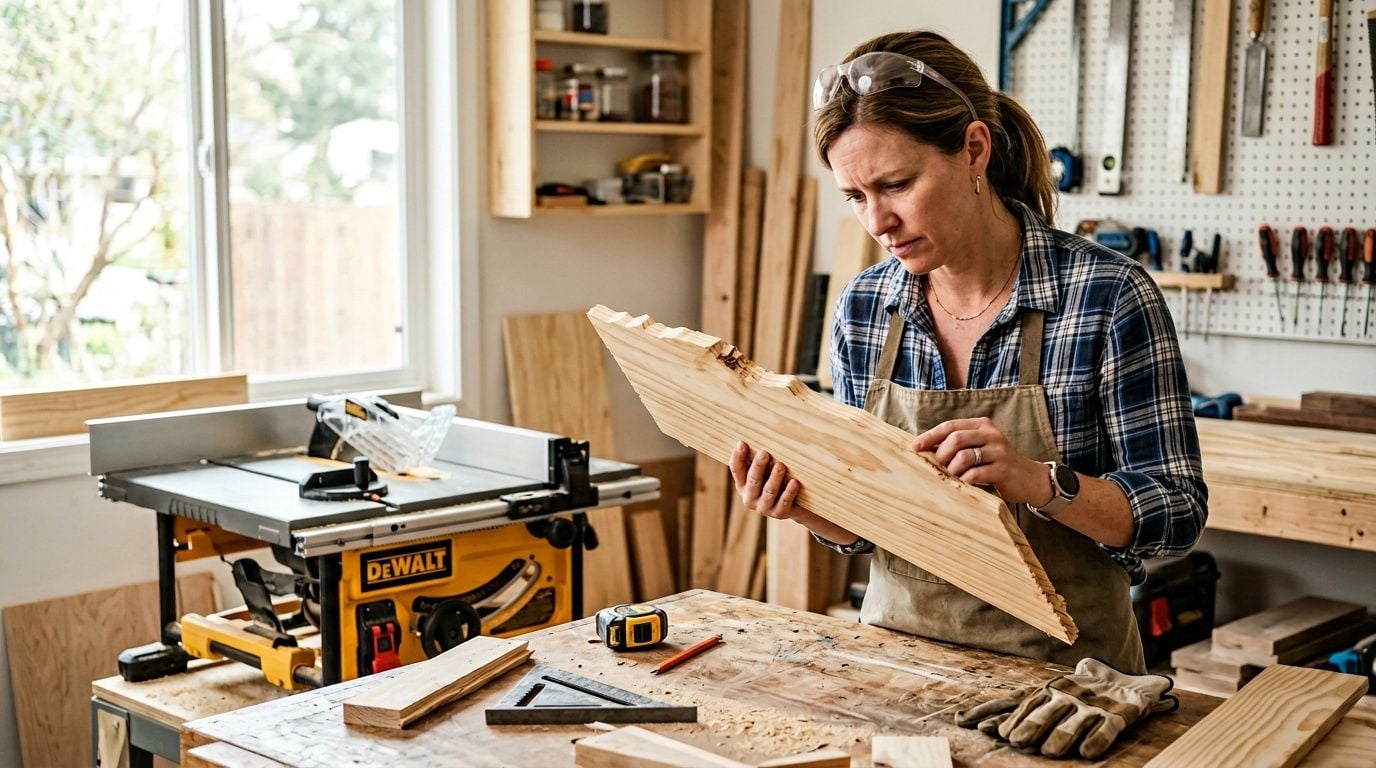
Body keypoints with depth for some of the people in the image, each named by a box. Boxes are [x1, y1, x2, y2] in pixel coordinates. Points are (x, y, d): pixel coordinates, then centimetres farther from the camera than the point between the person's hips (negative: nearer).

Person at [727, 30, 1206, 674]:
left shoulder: (1108, 296, -12)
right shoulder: (863, 308, 2)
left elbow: (1177, 514, -8)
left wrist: (1040, 482, -25)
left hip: (1061, 667, -3)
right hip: (898, 642, 3)